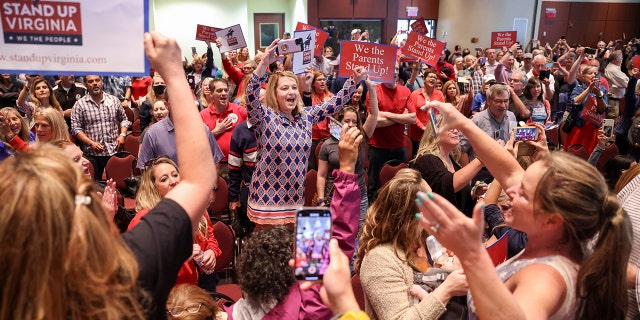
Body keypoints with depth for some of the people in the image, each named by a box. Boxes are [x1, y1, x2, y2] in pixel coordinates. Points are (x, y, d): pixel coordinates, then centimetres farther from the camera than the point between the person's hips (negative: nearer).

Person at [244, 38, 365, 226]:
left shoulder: (306, 116, 7)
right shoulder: (264, 117, -8)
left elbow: (335, 103, 11)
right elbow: (251, 95, -25)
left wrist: (354, 80, -1)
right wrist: (264, 63, -37)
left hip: (295, 200, 5)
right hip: (266, 200, -4)